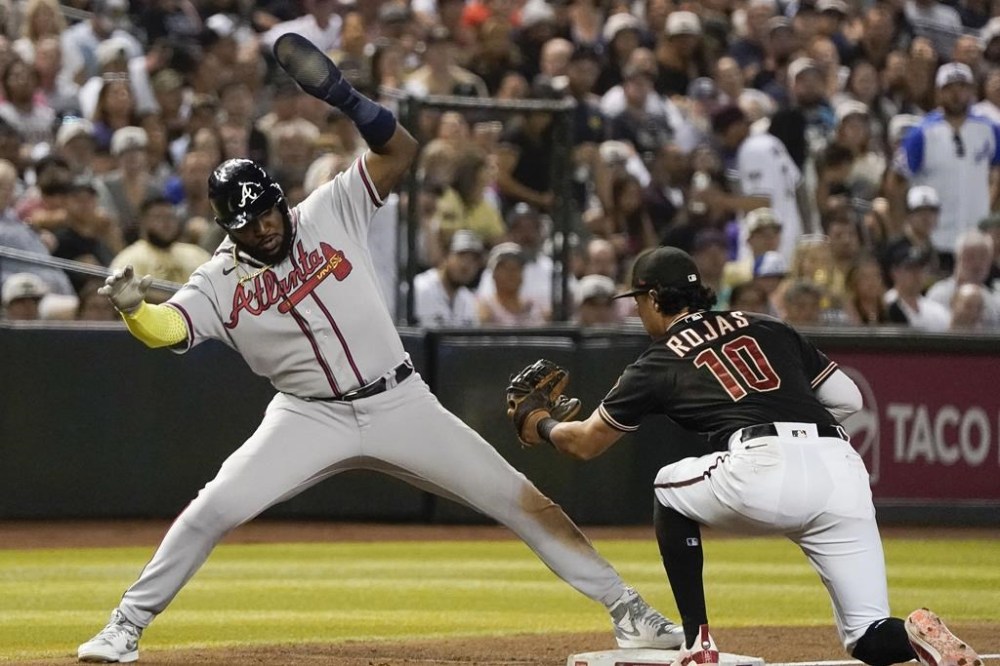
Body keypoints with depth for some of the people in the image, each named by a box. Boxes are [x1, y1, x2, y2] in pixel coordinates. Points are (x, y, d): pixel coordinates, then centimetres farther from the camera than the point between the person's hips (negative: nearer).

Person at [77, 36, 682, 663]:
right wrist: (132, 308, -43)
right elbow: (166, 329, -20)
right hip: (311, 418, -1)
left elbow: (401, 151, -7)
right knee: (213, 510, -16)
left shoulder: (329, 212, -3)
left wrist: (346, 99, -24)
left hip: (401, 403, 1)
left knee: (524, 502, -1)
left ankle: (628, 610, 7)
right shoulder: (220, 283, -5)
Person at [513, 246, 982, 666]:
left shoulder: (660, 362, 19)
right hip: (842, 470, 4)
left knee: (669, 490, 30)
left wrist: (542, 427, 51)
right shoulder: (768, 329, 28)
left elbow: (586, 443, 30)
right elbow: (848, 398, 24)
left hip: (762, 473, -4)